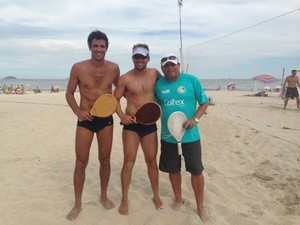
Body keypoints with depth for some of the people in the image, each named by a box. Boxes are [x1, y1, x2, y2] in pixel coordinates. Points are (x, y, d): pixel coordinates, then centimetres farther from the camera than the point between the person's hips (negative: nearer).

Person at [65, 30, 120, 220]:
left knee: (105, 159, 11)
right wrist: (78, 111, -14)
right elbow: (69, 93, 1)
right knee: (81, 162, 3)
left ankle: (104, 196, 32)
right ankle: (78, 204, 19)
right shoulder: (78, 68, -6)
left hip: (106, 119, 2)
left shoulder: (114, 68, -1)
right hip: (86, 120, -1)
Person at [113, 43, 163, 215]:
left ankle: (156, 196, 29)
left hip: (150, 124, 3)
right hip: (131, 124, -2)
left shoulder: (154, 73, 3)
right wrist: (122, 115, -18)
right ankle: (125, 199, 15)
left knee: (152, 160, 11)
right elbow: (115, 99, -3)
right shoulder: (125, 79, -7)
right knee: (129, 161, -1)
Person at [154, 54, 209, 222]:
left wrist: (195, 119, -15)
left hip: (190, 135, -2)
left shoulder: (192, 80, -6)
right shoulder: (159, 84, 2)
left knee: (196, 171, 6)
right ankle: (178, 199, 39)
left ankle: (200, 207, 25)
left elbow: (204, 103, -2)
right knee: (173, 170, 15)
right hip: (168, 136, 3)